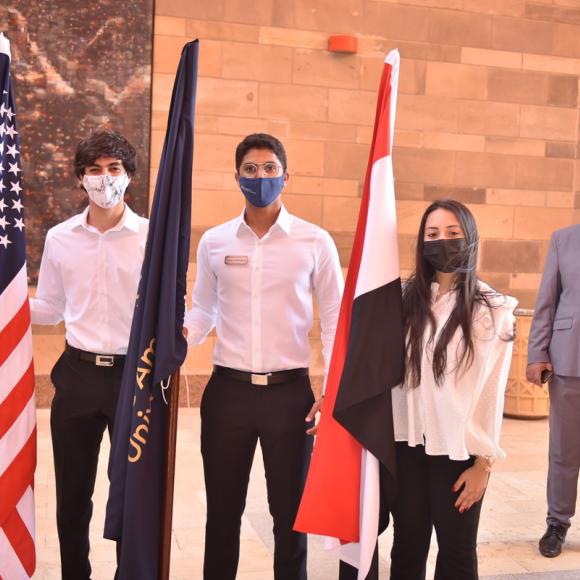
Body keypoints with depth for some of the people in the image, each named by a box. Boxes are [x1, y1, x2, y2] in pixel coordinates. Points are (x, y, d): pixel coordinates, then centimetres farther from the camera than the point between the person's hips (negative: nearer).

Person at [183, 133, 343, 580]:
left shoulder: (315, 242, -3)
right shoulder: (213, 242, 3)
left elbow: (334, 318, 1)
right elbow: (203, 310, 12)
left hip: (289, 392, -1)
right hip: (227, 390, 2)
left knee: (290, 510, 13)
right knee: (223, 510, 15)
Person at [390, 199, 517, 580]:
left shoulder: (491, 310, -7)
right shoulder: (407, 299, 4)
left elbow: (491, 391, -6)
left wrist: (483, 463, -6)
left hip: (457, 450, -3)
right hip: (407, 444, 3)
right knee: (407, 548, 12)